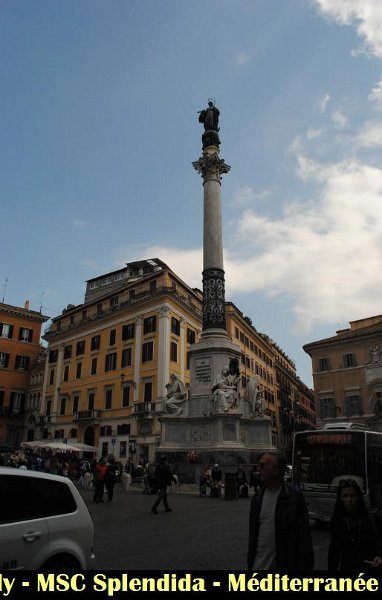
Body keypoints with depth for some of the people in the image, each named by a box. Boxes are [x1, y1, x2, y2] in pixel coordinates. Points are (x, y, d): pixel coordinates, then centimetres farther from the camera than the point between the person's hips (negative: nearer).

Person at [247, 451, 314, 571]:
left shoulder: (294, 496, -10)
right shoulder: (258, 497, 6)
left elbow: (304, 536, -9)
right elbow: (253, 533, 11)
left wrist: (304, 566, -11)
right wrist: (250, 561, 10)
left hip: (284, 565, -4)